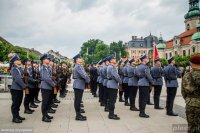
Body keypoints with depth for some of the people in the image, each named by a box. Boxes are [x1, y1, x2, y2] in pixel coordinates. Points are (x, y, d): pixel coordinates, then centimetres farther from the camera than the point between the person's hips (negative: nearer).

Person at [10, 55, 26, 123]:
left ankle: (17, 116, 27)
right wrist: (24, 86, -19)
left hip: (20, 89, 8)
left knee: (19, 103, 16)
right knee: (15, 103, 1)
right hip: (15, 89, -8)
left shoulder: (20, 69, 12)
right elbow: (17, 79, -21)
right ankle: (15, 118, 10)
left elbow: (22, 77, 14)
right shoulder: (14, 69, -14)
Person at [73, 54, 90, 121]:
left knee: (78, 100, 14)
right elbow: (84, 75, -21)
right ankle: (78, 115, 2)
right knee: (77, 100, -4)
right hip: (78, 85, -10)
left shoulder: (79, 66, 16)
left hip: (79, 85, 10)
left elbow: (84, 74, 15)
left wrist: (87, 80, 1)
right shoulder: (78, 66, -16)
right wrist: (88, 80, -6)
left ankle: (78, 113, 23)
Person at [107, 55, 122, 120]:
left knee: (111, 100, 15)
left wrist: (118, 81, 14)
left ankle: (111, 113, 23)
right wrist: (120, 82, -8)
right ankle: (111, 115, -1)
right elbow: (116, 76, -23)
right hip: (113, 85, -11)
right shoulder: (112, 67, -17)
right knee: (112, 100, -6)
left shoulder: (110, 66, 15)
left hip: (110, 84, 11)